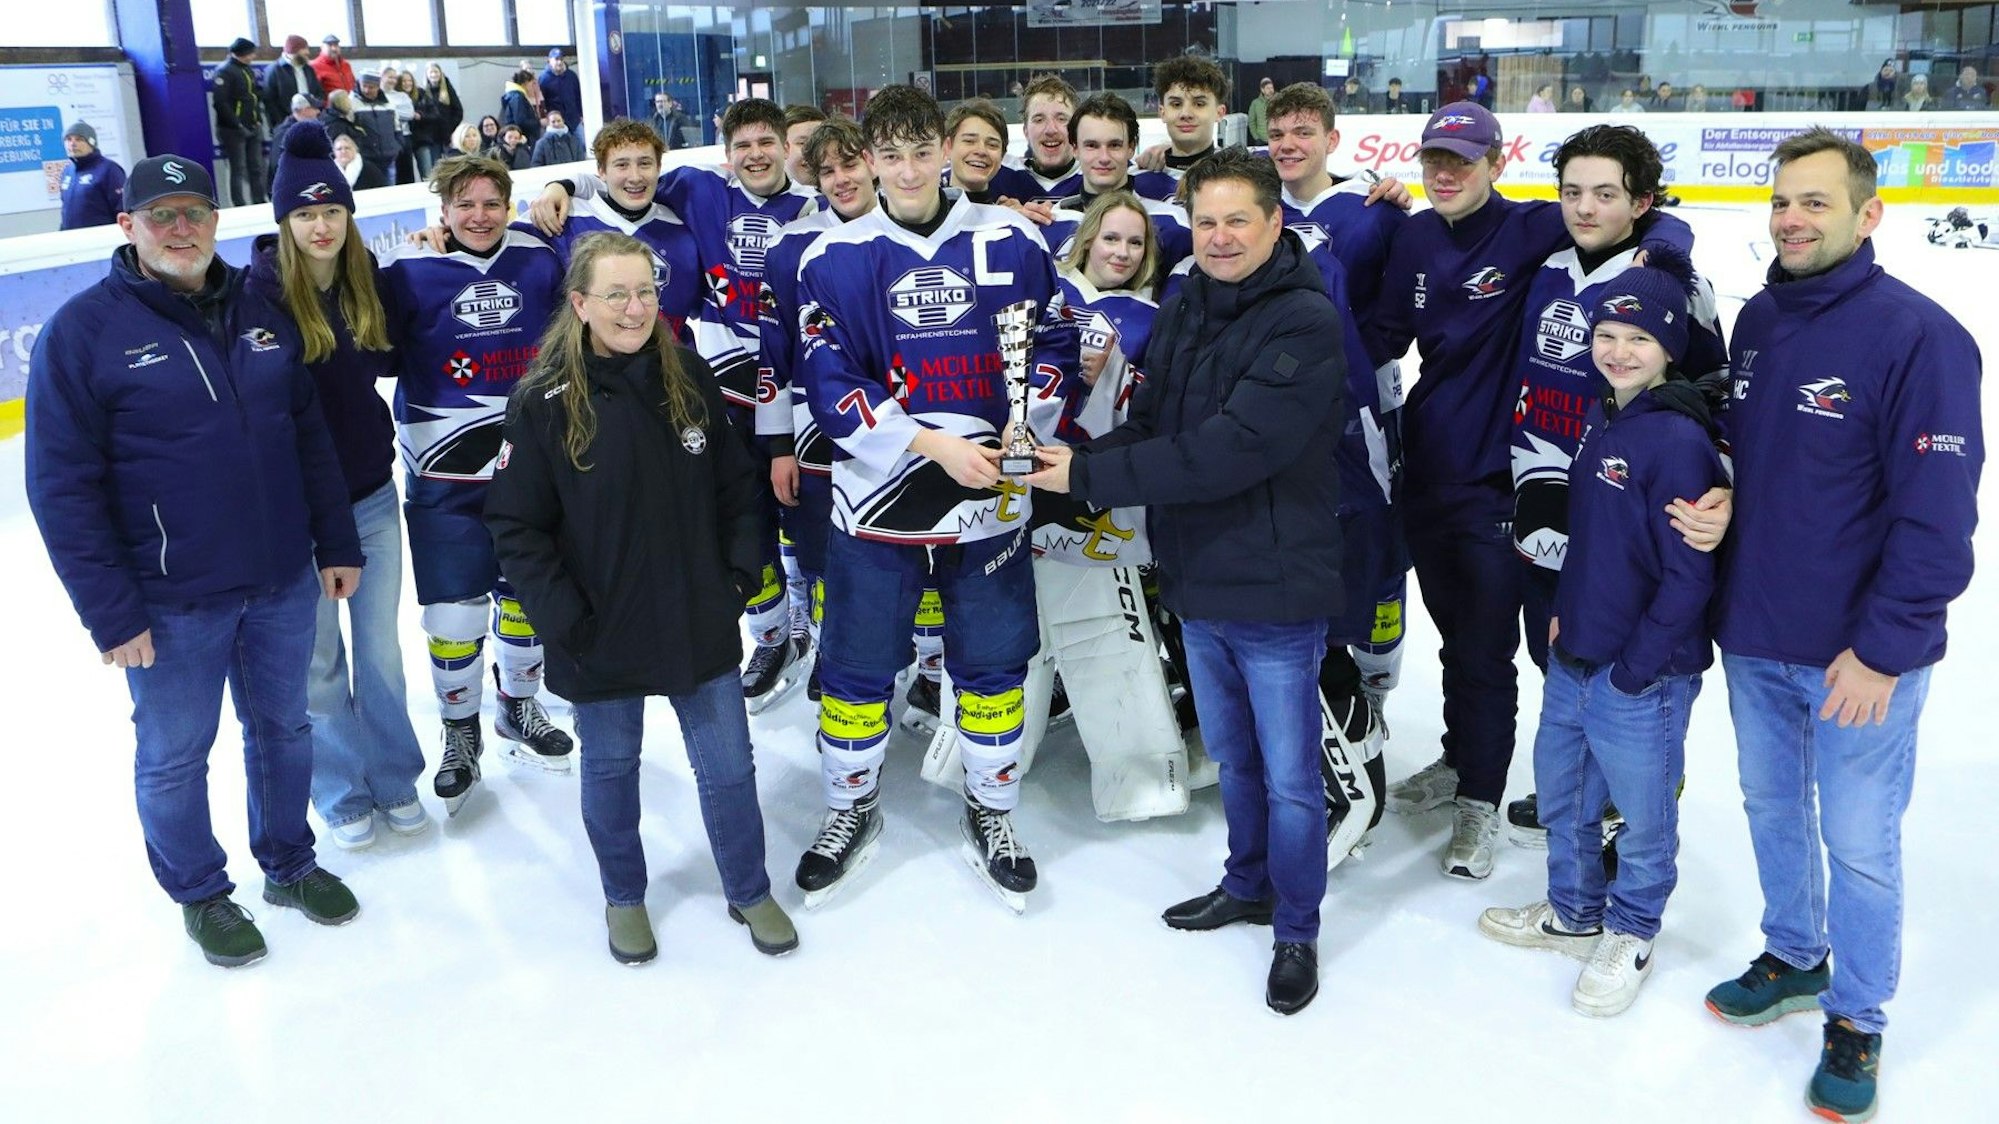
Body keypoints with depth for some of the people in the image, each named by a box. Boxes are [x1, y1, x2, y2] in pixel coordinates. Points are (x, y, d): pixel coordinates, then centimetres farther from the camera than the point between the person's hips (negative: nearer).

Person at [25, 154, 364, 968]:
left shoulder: (260, 313, 3)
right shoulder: (82, 332, -11)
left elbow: (307, 435, 10)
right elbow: (62, 488, -11)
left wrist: (336, 545, 8)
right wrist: (110, 613, -13)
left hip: (282, 582, 4)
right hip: (171, 604, -4)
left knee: (282, 729, 19)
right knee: (175, 756, 13)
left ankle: (290, 863, 40)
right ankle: (200, 894, 34)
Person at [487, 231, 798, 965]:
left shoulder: (689, 378, -3)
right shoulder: (544, 402, -13)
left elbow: (736, 484, 7)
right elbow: (515, 527, -11)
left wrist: (741, 570, -1)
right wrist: (565, 618, -14)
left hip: (700, 622, 3)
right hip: (602, 635, -2)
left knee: (729, 764, 13)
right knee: (611, 766, 17)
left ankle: (750, 892, 35)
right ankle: (623, 897, 40)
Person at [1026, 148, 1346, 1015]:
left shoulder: (1306, 324, -20)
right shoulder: (1184, 309, 6)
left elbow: (1226, 452, -28)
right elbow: (1150, 423, 6)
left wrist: (1091, 476, -24)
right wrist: (1077, 458, -15)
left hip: (1274, 589, -7)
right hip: (1197, 582, 7)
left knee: (1288, 778, 7)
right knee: (1231, 756, 23)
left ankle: (1296, 930, 27)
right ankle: (1247, 884, 44)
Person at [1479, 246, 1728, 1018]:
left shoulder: (1679, 440, -20)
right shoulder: (1601, 420, 7)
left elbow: (1689, 577, -20)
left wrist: (1634, 669, -17)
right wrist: (1564, 612, 12)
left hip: (1642, 678, -8)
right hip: (1574, 658, 8)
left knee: (1642, 812, 11)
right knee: (1560, 792, 21)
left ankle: (1630, 933, 33)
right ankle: (1574, 911, 42)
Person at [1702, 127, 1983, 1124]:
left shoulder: (1919, 336, -17)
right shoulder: (1755, 320, 4)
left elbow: (1936, 516, -19)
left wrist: (1882, 649, -19)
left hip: (1861, 653, -6)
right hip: (1752, 636, 6)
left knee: (1858, 841, 7)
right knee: (1771, 806, 20)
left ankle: (1855, 1021, 27)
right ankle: (1793, 956, 42)